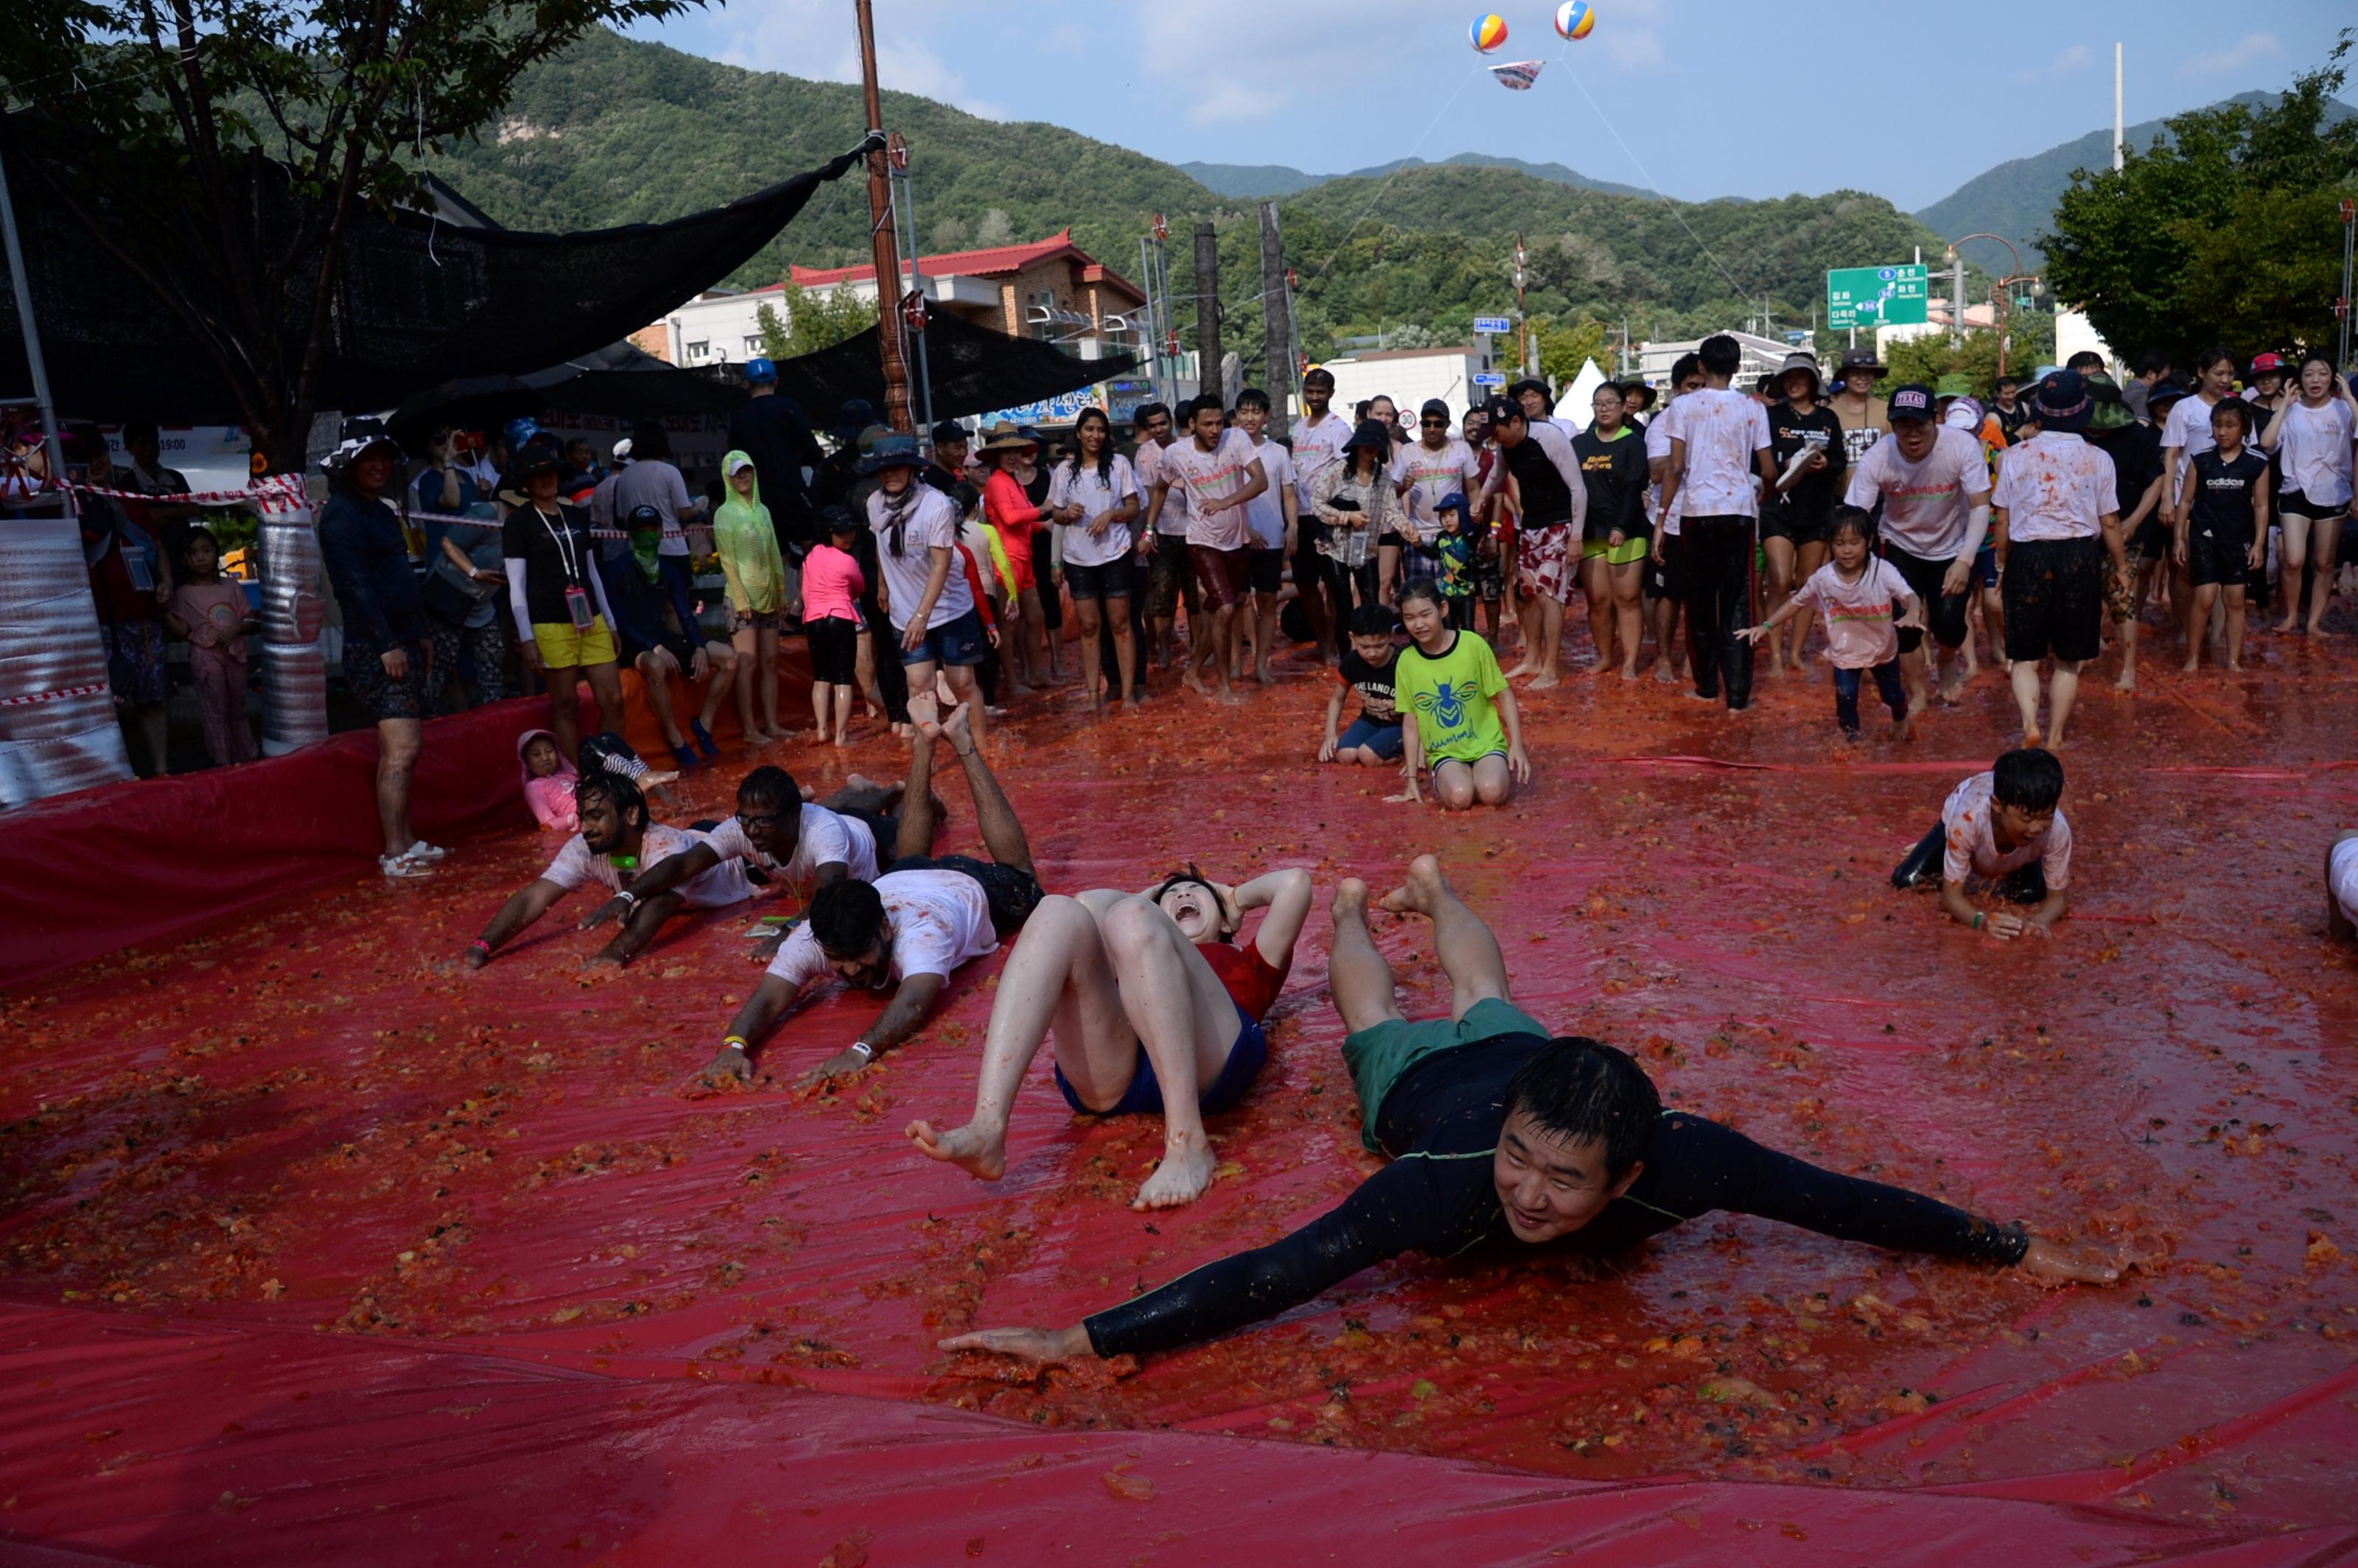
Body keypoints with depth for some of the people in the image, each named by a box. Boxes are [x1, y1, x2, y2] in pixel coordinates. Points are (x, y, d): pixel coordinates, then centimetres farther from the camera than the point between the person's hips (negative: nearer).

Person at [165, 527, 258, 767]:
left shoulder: (232, 588, 9)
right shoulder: (184, 594, 2)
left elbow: (253, 622, 8)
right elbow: (182, 630, -2)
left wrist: (237, 628, -11)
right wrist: (165, 612, -16)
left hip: (235, 653, 3)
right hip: (206, 656, -3)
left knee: (238, 710, 13)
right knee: (216, 712, -1)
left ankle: (248, 757, 22)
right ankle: (223, 763, 4)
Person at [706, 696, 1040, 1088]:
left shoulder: (920, 929, -52)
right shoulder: (811, 938, -41)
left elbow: (914, 1002, -66)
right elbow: (768, 998, -49)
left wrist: (861, 1051, -83)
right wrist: (735, 1043, -70)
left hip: (971, 888, -3)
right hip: (903, 880, 3)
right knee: (907, 859, 38)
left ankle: (962, 742, 37)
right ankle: (925, 741, 47)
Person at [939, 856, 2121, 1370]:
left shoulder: (1684, 1162, -46)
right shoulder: (1449, 1178, -51)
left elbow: (1848, 1202, -35)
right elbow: (1264, 1277, -54)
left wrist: (2021, 1253, -27)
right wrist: (1079, 1344, -57)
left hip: (1519, 1053, 3)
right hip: (1427, 1084, -2)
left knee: (1485, 1003, 36)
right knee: (1385, 1027, 33)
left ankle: (1432, 887, 65)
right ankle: (1346, 905, 61)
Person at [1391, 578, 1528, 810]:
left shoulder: (1473, 645, -9)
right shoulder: (1406, 662, -3)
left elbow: (1504, 695, 0)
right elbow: (1410, 723, 3)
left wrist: (1517, 745, -7)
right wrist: (1412, 780, 4)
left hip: (1486, 743, -1)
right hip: (1444, 753, 1)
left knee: (1492, 792, -30)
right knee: (1459, 797, -30)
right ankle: (1443, 780, 5)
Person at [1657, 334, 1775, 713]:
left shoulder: (1683, 406, 1)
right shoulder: (1753, 409, 4)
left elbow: (1676, 467, -5)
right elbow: (1769, 472, 4)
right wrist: (1762, 494, 26)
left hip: (1697, 511, 0)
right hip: (1739, 511, 1)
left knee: (1700, 600, 11)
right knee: (1737, 603, 3)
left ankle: (1707, 685, 19)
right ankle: (1737, 695, 1)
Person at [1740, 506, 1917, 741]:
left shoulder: (1883, 571, -24)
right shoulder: (1823, 577, -18)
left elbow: (1910, 597, -32)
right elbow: (1797, 602, -5)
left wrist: (1913, 614, -56)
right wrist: (1767, 626, -13)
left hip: (1883, 648, 0)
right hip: (1845, 652, 0)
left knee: (1892, 694, 19)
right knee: (1845, 697, -4)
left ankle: (1901, 722, 55)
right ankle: (1851, 737, 25)